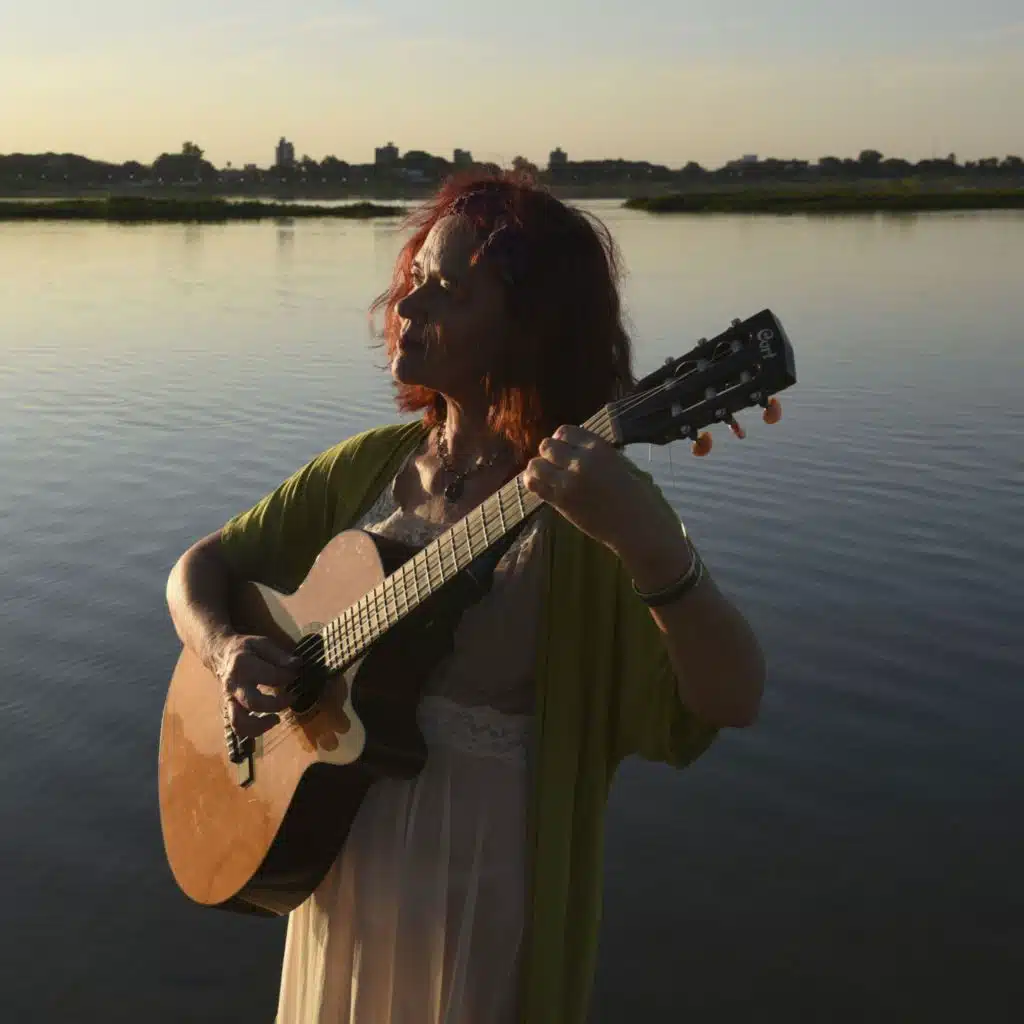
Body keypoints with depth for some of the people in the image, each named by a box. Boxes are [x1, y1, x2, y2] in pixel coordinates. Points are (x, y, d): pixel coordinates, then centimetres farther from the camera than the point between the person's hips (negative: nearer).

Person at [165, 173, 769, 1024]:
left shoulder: (584, 502, -17)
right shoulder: (372, 464, 1)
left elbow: (732, 700, -28)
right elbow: (201, 567, 9)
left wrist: (649, 544, -45)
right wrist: (224, 649, -13)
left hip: (484, 887, -5)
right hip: (336, 867, 5)